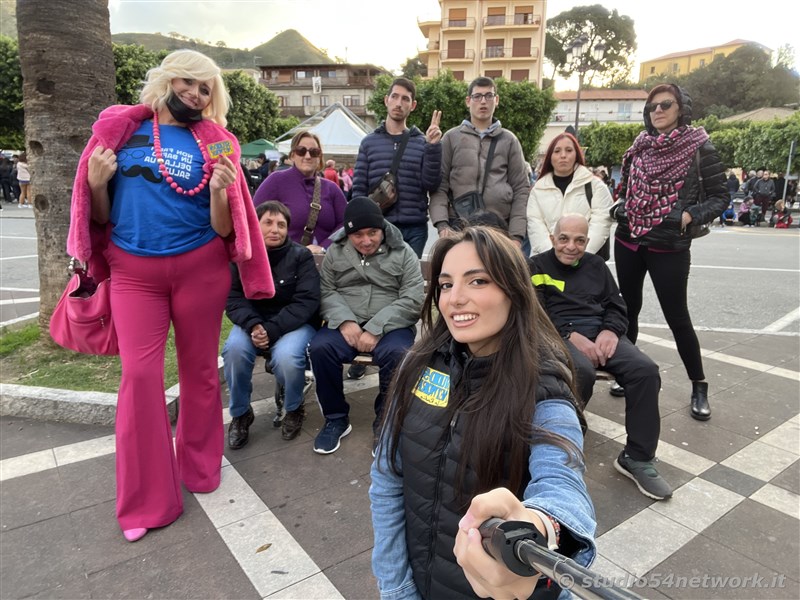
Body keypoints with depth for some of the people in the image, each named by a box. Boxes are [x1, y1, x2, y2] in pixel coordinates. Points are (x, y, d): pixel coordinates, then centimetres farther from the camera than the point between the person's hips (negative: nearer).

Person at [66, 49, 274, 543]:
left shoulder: (214, 144, 3)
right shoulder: (121, 128, 6)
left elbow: (223, 230, -1)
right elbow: (100, 216, 10)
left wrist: (220, 190, -18)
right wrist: (96, 182, -9)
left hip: (201, 268, 0)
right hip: (133, 270, 1)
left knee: (200, 371, 9)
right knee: (140, 374, -3)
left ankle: (199, 469, 31)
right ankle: (145, 500, 14)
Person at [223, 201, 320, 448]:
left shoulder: (301, 256, -8)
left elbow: (306, 301, -15)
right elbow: (233, 298, -4)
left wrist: (272, 329, -25)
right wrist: (253, 325, -24)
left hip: (295, 323, -2)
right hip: (253, 322, 3)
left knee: (286, 356, -33)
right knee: (234, 348, -29)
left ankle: (294, 409, 2)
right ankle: (240, 413, -2)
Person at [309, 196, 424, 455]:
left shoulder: (403, 253, 2)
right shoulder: (335, 251, 10)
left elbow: (412, 300, -7)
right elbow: (326, 291, 4)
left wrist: (375, 329, -18)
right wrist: (344, 321, -17)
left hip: (390, 326, -2)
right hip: (346, 323, 2)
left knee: (397, 354, -33)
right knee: (320, 348, -27)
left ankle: (385, 421, -8)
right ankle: (336, 418, -5)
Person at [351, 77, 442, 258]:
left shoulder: (422, 142, 7)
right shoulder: (369, 142, 7)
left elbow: (431, 185, -3)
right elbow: (359, 188, 4)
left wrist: (433, 146, -11)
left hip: (415, 229, 1)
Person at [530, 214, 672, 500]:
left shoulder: (596, 265, 22)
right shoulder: (536, 266, 8)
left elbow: (616, 307, 17)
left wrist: (610, 330, -7)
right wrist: (572, 336, -17)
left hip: (601, 332, 5)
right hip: (558, 335, -4)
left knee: (645, 370, -22)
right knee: (582, 372, -37)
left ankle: (637, 457, -9)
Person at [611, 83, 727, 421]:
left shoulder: (699, 148, -4)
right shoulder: (639, 147, 7)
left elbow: (719, 197, -3)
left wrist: (689, 217, -18)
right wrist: (617, 209, 0)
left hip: (669, 246, -4)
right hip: (628, 242, 5)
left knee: (677, 317, 0)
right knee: (628, 309, 12)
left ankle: (699, 387, 18)